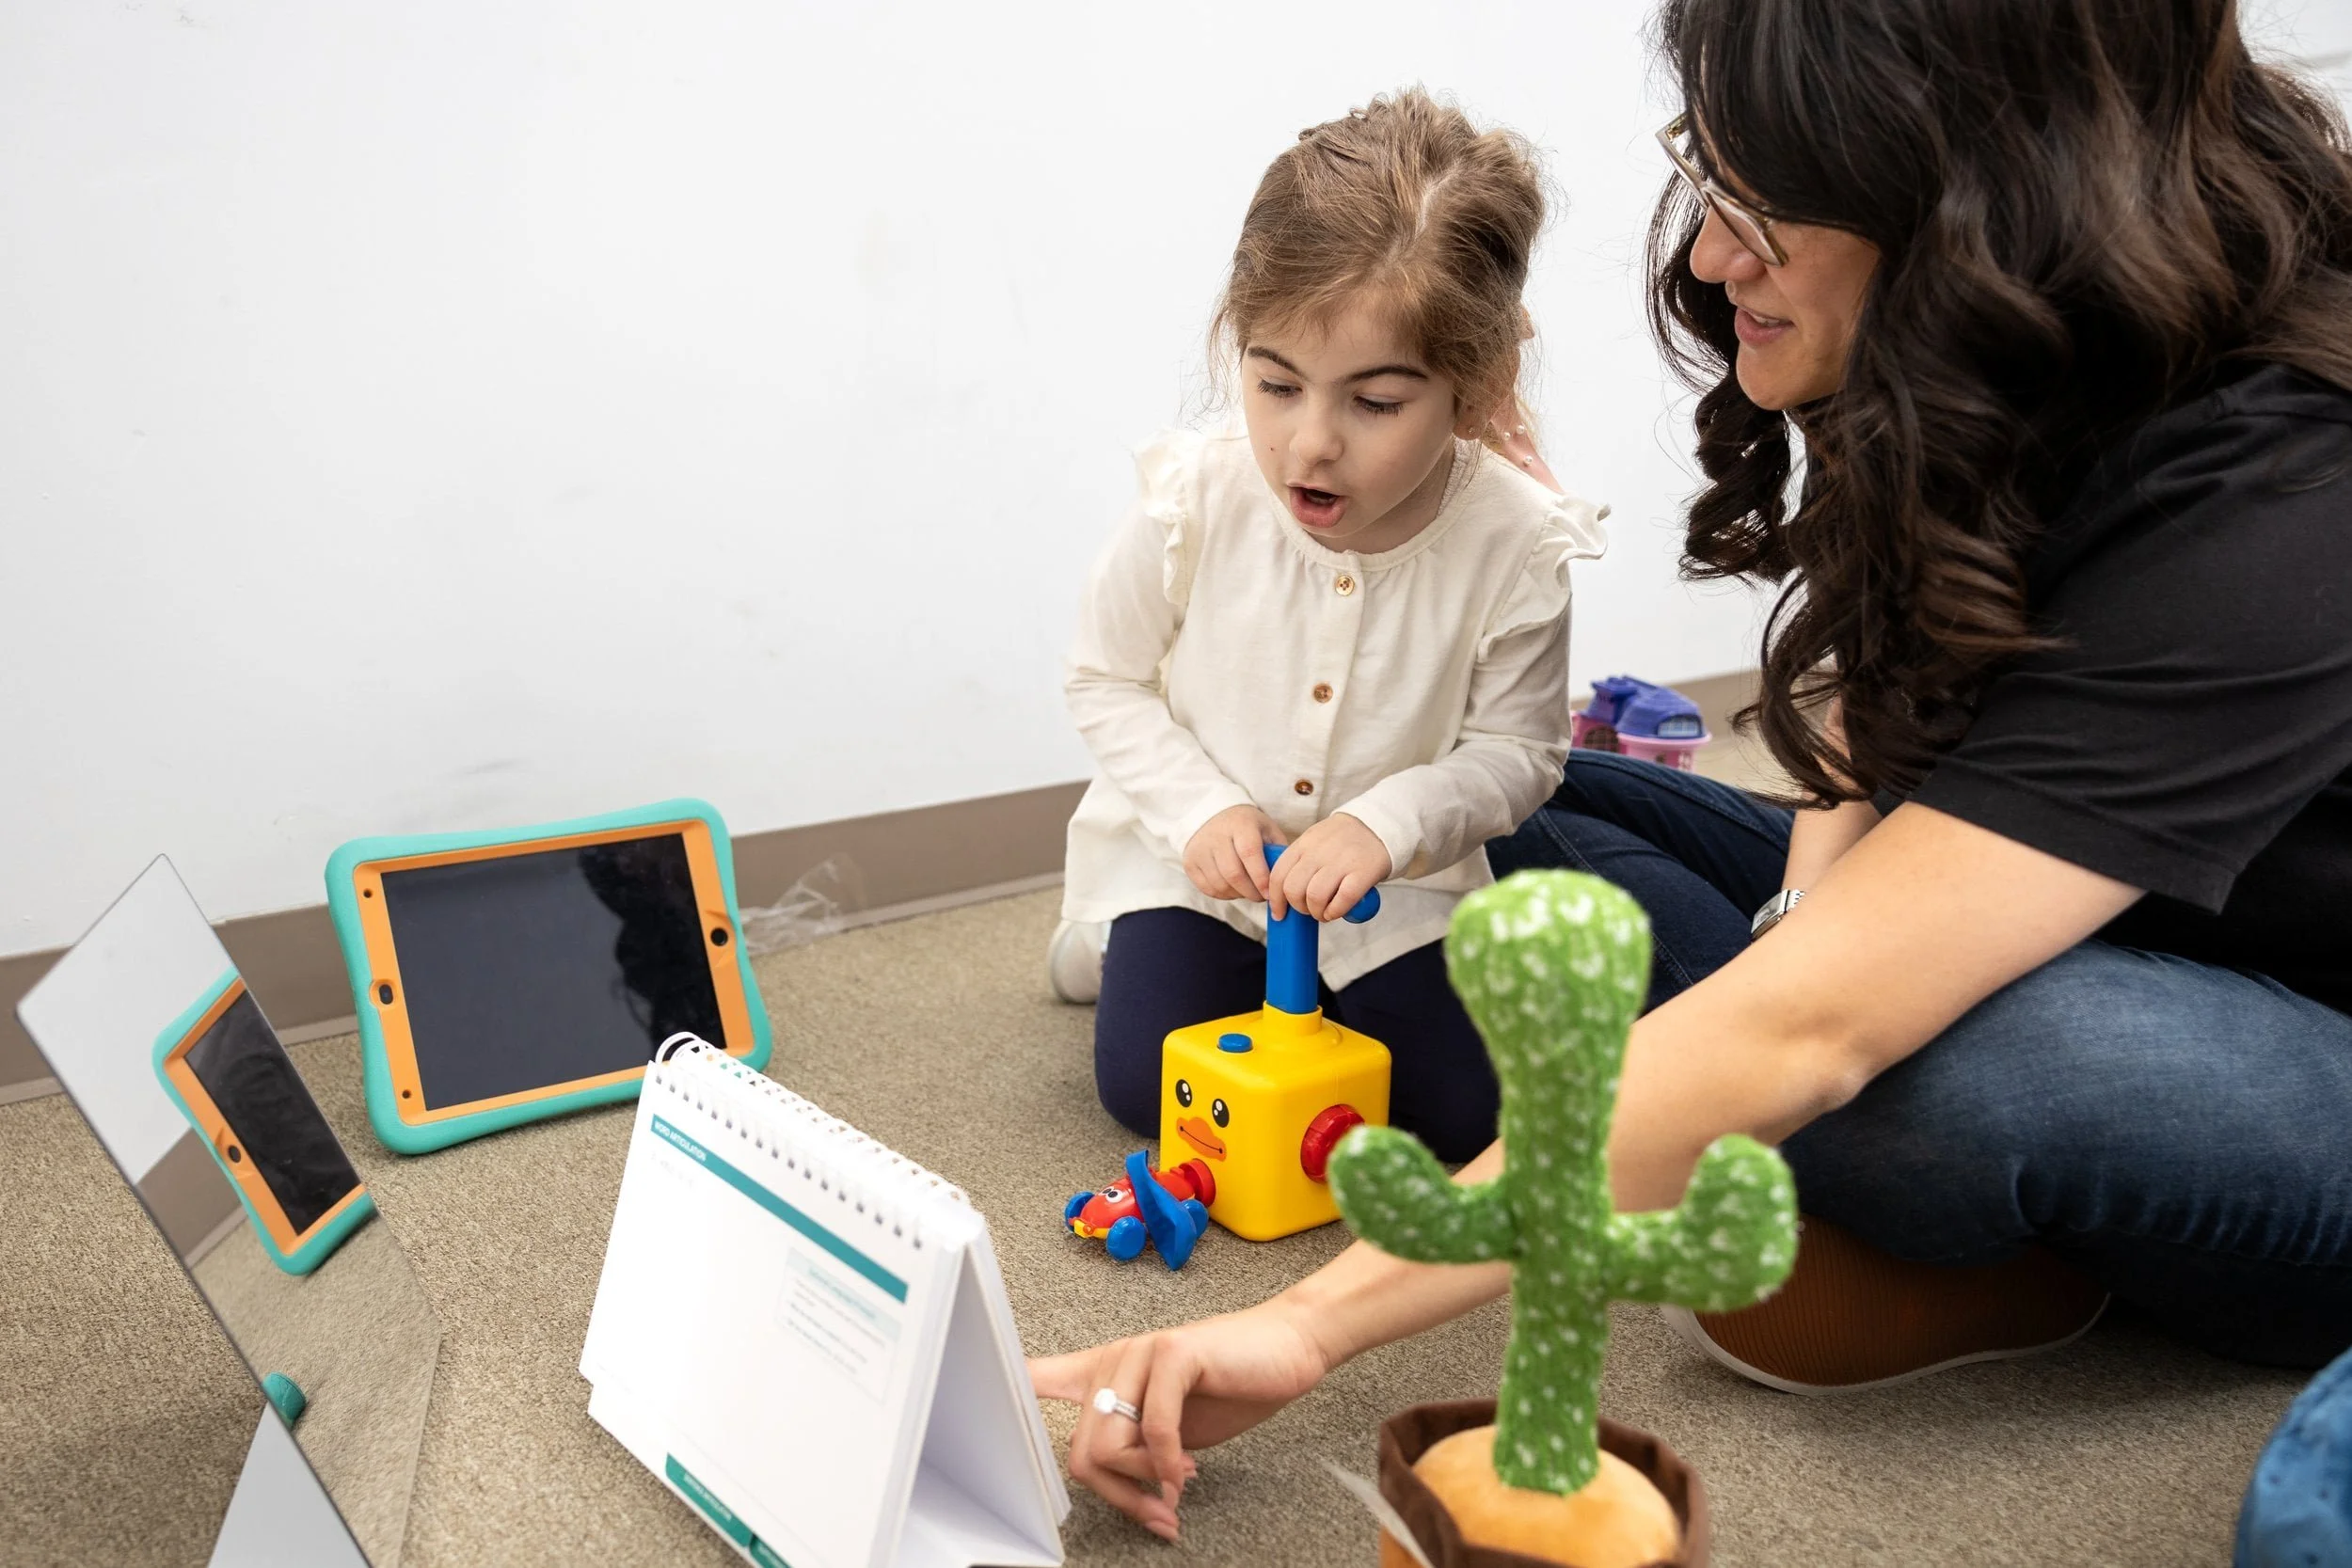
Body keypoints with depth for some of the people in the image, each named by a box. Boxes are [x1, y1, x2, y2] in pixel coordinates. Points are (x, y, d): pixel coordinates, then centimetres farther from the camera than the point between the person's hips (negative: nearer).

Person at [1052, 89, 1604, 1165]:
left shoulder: (1516, 544, -21)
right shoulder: (1193, 506, -21)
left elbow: (1516, 749, -9)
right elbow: (1106, 681, -6)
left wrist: (1387, 821, -26)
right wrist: (1202, 807, -19)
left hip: (1396, 881, 1)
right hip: (1197, 862, 0)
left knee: (1466, 1112, -5)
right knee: (1144, 1085, -11)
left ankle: (1331, 982, 22)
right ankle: (1143, 946, 20)